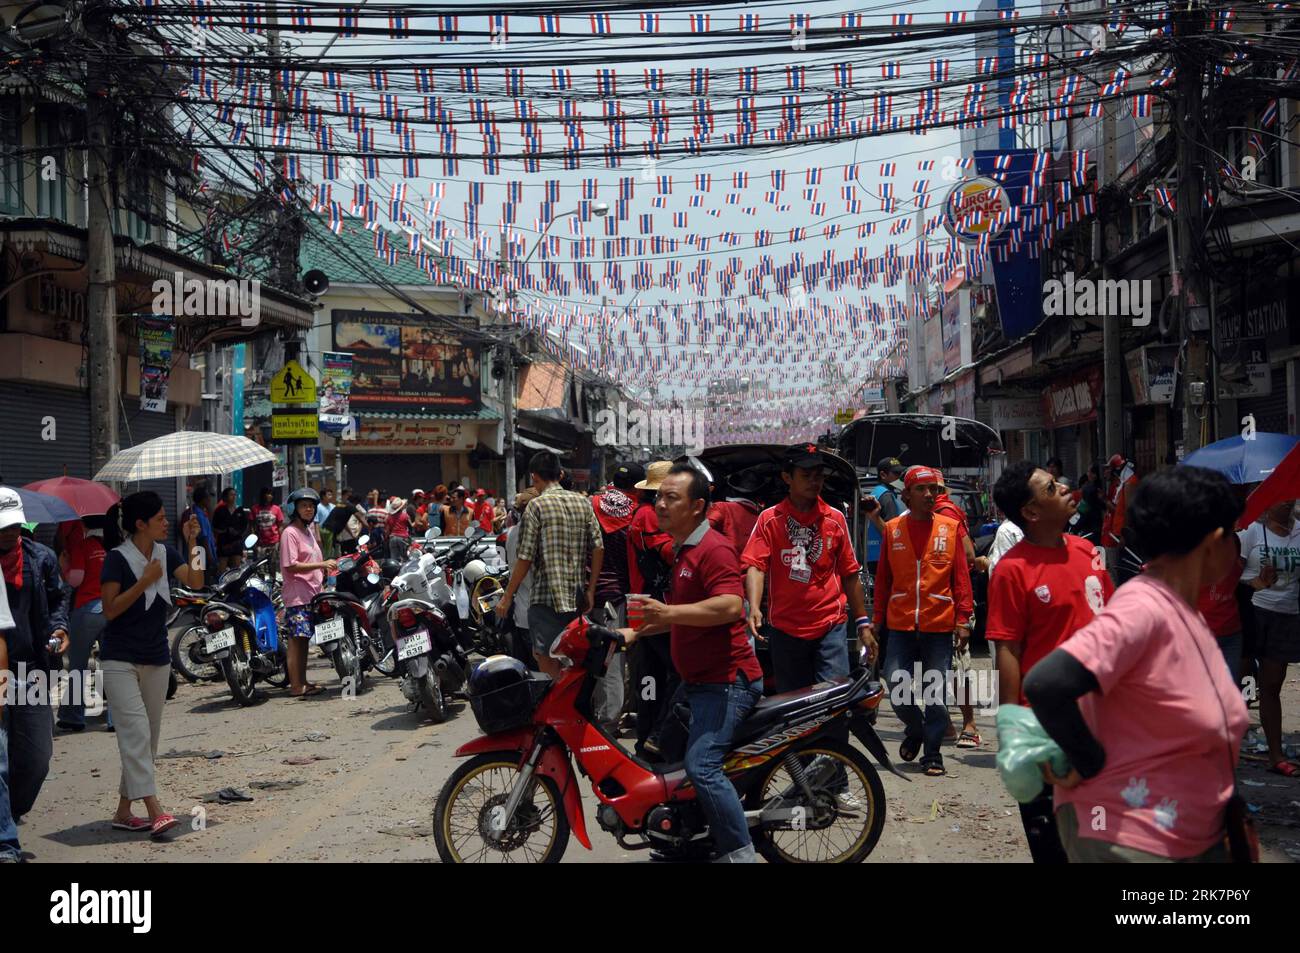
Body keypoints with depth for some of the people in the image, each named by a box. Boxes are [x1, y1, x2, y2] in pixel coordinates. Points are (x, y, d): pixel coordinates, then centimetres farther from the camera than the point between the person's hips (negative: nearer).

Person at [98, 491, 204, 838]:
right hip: (120, 659, -6)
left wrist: (192, 542, -15)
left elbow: (195, 582, -7)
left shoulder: (166, 552, 5)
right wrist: (144, 582, -20)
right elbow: (110, 610, -14)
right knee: (136, 732, -14)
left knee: (149, 737, 9)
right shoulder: (117, 558, -11)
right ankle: (155, 811, -18)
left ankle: (123, 811, 19)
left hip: (156, 658, 7)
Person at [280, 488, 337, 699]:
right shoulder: (290, 533, -9)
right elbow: (291, 566, -18)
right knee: (295, 639, -7)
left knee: (304, 639, 13)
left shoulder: (309, 531, 19)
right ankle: (296, 686, -6)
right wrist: (321, 564, -21)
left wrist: (326, 570, 8)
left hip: (312, 593, 9)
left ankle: (303, 682, 19)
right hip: (297, 596, -9)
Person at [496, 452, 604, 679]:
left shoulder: (537, 505, -7)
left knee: (546, 660, -2)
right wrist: (591, 591, 10)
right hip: (576, 598, 6)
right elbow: (598, 548, 4)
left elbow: (526, 557, -9)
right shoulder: (583, 503, 8)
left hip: (546, 596, -6)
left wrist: (507, 597, -2)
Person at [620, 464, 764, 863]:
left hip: (725, 680, -11)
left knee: (702, 767, -20)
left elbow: (730, 605, -30)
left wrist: (669, 611, -29)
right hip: (697, 679, 11)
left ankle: (739, 853, -11)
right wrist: (637, 632, 21)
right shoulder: (681, 551, 18)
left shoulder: (713, 548, -15)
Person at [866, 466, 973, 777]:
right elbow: (883, 577, 8)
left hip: (939, 623, -1)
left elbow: (961, 576, 2)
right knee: (897, 687, 0)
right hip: (900, 623, 1)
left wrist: (963, 618, -4)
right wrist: (877, 619, 7)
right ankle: (915, 731, 29)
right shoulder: (892, 529, 5)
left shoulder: (950, 528, 2)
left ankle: (932, 754, 16)